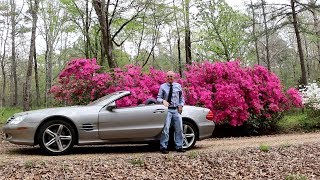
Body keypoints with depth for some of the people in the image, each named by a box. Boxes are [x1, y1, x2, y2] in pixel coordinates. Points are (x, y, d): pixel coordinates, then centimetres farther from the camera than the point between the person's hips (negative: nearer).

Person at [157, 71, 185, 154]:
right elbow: (158, 98, 3)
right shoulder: (162, 86, 3)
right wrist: (163, 101, -18)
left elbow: (181, 97, 18)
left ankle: (179, 147, 17)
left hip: (176, 110, 3)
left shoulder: (178, 86, 11)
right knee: (165, 129, -9)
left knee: (179, 129, 6)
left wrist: (181, 105, 2)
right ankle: (163, 147, 0)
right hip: (167, 110, -3)